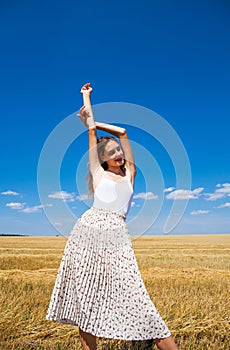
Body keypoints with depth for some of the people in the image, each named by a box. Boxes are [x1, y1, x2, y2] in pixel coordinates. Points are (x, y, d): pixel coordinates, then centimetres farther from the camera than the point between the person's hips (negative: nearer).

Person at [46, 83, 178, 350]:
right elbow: (92, 135, 19)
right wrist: (86, 98, 26)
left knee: (132, 293, -4)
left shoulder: (129, 174, 18)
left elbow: (123, 133, 24)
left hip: (116, 234, 0)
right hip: (88, 228, 0)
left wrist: (95, 123, 32)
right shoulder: (98, 174, 14)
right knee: (84, 294, 5)